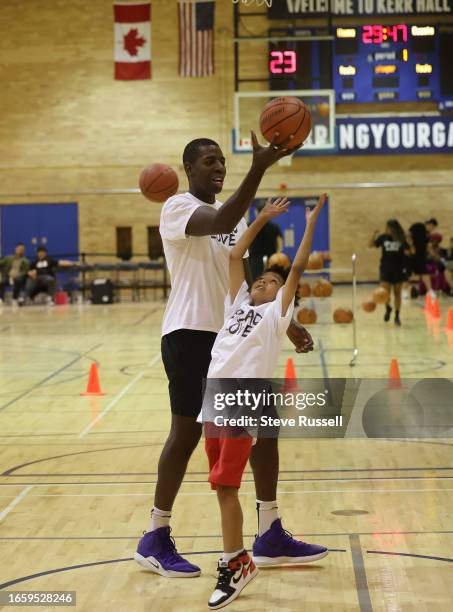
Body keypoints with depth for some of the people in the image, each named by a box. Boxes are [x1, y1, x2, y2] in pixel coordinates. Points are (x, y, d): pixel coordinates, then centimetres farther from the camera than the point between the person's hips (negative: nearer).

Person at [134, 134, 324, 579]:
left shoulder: (232, 216, 17)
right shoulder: (178, 207, -9)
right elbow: (221, 223, -31)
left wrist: (284, 324, 14)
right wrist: (259, 168, -38)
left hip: (233, 334, 8)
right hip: (190, 334, -8)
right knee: (187, 433, -5)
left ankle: (270, 534, 18)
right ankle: (155, 539, 9)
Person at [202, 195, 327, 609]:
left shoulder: (278, 313, 6)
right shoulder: (239, 304, 21)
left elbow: (298, 268, 0)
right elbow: (235, 255, 22)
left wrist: (311, 223, 2)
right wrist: (263, 217, 24)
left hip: (244, 404, -6)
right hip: (214, 400, 6)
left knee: (225, 486, -8)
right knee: (223, 487, 10)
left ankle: (233, 565, 1)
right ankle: (239, 559, 21)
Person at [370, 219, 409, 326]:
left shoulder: (402, 238, -6)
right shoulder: (383, 237, -2)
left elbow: (408, 252, -1)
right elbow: (371, 244, 4)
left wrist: (409, 244, -22)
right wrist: (374, 234, -12)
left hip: (398, 269, -1)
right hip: (385, 268, 1)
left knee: (397, 293, 8)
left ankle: (397, 316, 20)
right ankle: (388, 309, 23)